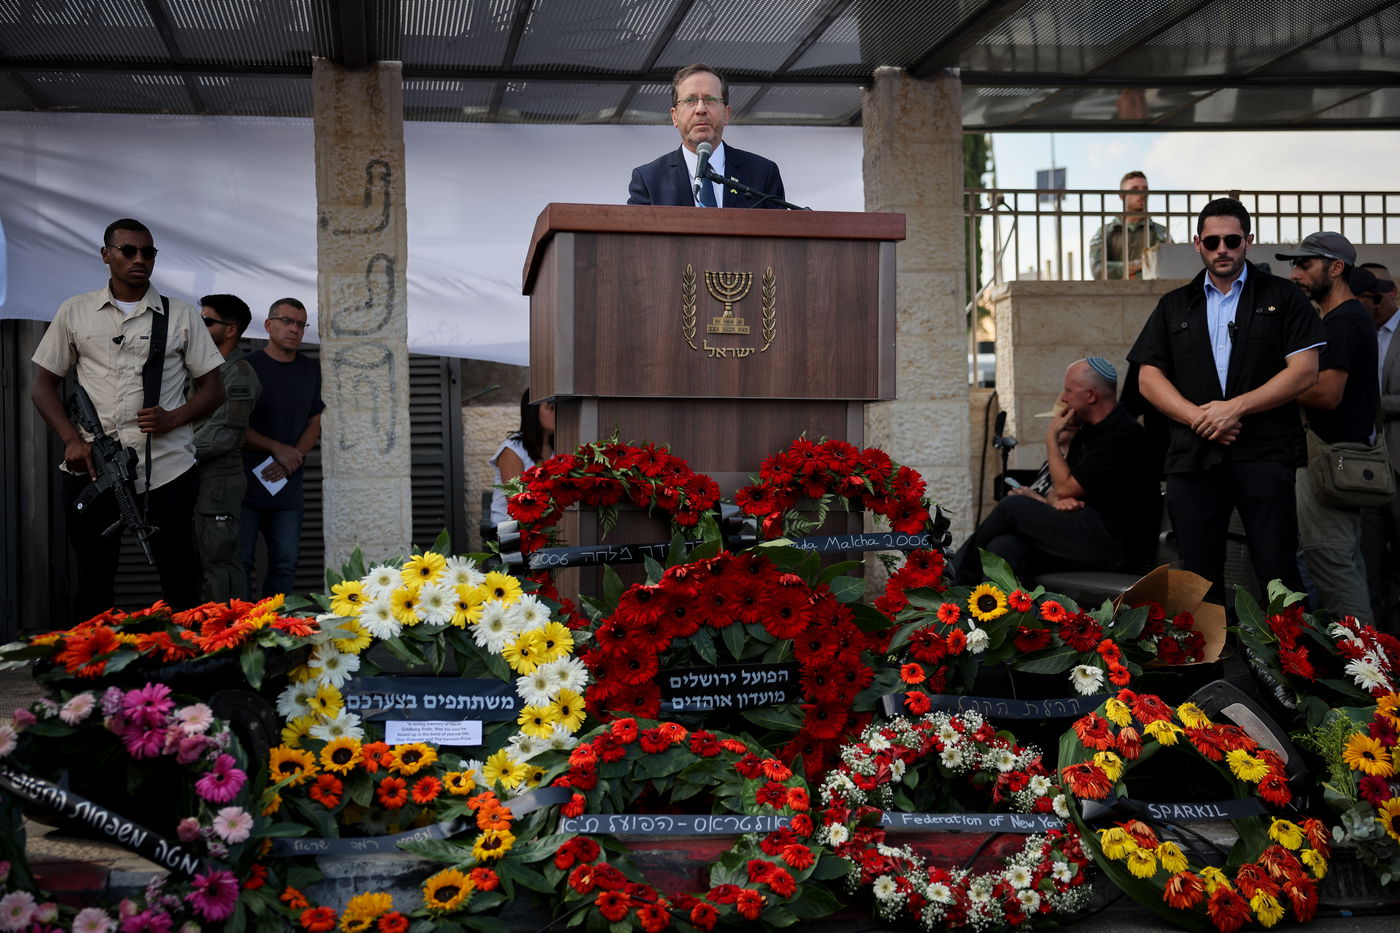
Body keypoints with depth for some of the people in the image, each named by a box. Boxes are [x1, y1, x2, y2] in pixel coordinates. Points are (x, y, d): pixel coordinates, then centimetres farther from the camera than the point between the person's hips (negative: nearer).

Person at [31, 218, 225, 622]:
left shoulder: (181, 316, 9)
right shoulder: (75, 312, 11)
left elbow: (213, 388, 9)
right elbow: (44, 384, 12)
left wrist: (173, 418, -10)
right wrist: (72, 439, -5)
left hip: (167, 469, -1)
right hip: (91, 468, 1)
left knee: (180, 581, 0)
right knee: (93, 582, 6)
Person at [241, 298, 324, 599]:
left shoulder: (310, 371, 14)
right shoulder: (247, 367, 0)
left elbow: (314, 424, 14)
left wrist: (292, 460, -3)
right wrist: (278, 449, -10)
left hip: (288, 484, 4)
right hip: (246, 481, -4)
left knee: (285, 563, 1)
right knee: (241, 561, -6)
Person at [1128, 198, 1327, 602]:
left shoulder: (1282, 297, 8)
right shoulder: (1174, 306, 16)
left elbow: (1304, 371, -2)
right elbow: (1149, 378, 8)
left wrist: (1235, 407, -11)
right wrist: (1198, 417, -8)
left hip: (1264, 453, -3)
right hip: (1192, 457, 3)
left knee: (1277, 574, -5)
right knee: (1199, 576, 6)